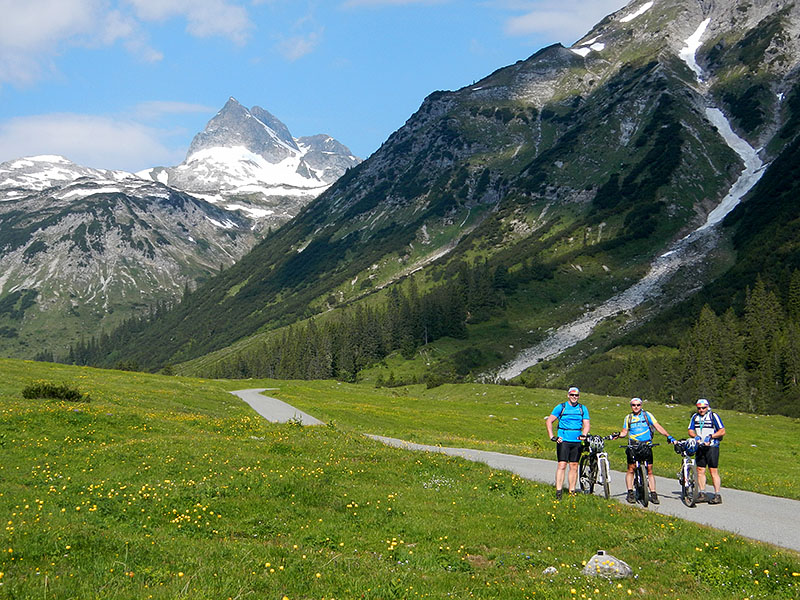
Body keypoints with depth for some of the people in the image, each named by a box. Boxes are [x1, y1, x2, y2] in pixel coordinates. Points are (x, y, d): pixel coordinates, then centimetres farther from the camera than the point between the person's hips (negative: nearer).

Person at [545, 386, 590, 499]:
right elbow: (548, 421, 2)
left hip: (577, 441, 3)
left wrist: (583, 435, -12)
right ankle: (558, 492, -11)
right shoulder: (561, 407, 2)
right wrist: (552, 437, -7)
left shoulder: (583, 409, 11)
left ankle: (572, 492, 11)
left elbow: (586, 424, 7)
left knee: (574, 467, 4)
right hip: (563, 440, -3)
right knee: (562, 465, -10)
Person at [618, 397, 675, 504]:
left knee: (649, 470, -4)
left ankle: (653, 494, 1)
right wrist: (618, 434, -8)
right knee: (631, 469, -7)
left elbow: (657, 426, -1)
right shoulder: (628, 418, 13)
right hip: (633, 445, 1)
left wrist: (668, 436, -10)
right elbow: (624, 432, 14)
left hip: (646, 445, -1)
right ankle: (630, 493, 0)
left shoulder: (647, 415, 5)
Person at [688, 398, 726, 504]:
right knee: (700, 470, 2)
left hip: (712, 447, -5)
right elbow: (690, 430, 10)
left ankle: (717, 495, -6)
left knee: (713, 470, -8)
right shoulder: (695, 417, 10)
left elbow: (722, 431, -6)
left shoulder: (713, 416, -4)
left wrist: (710, 436, -17)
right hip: (700, 447, 5)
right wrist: (696, 436, -10)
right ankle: (702, 494, 9)